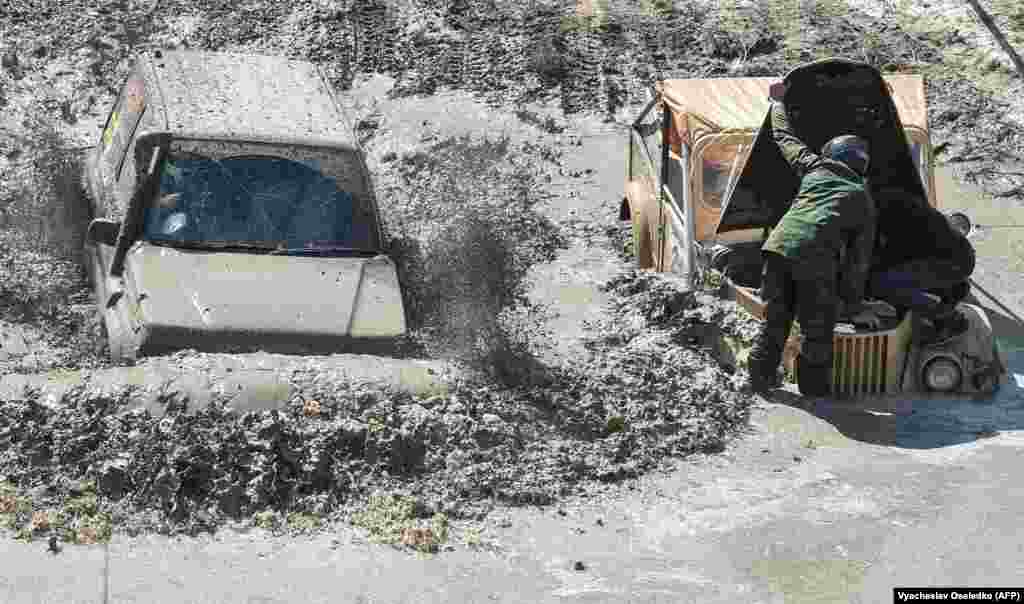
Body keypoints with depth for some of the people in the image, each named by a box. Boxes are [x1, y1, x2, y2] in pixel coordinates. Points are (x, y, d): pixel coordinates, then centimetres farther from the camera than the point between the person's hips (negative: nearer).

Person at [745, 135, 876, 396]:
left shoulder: (814, 176, 23)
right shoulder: (861, 197, 20)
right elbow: (861, 255, 20)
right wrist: (852, 296, 24)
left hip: (778, 245, 3)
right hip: (814, 257, -3)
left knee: (774, 320, 16)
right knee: (817, 331, 9)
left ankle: (760, 378, 19)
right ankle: (814, 389, 13)